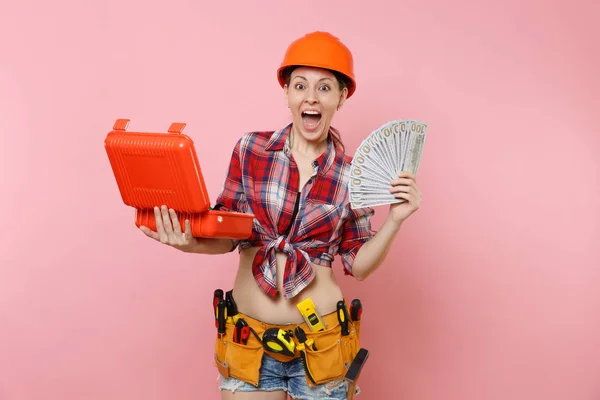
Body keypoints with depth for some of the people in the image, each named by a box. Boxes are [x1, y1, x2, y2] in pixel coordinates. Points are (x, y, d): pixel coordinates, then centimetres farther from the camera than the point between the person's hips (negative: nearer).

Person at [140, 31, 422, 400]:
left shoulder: (352, 175, -4)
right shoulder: (250, 149, -4)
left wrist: (395, 220, -12)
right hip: (247, 340, 1)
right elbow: (227, 235, 0)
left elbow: (358, 265, 1)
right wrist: (193, 242, -19)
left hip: (321, 341, 0)